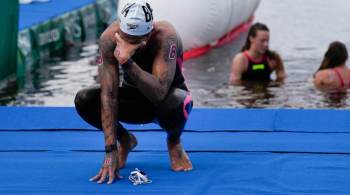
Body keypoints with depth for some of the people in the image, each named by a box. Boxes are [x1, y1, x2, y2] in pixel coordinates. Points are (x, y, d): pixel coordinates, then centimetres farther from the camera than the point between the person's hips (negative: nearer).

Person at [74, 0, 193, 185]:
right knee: (83, 100, -23)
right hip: (134, 97, 3)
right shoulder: (110, 38, -26)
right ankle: (124, 140, 6)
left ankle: (174, 141, -2)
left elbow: (159, 93, -44)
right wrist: (111, 151, -33)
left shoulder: (165, 36, -33)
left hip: (167, 93, -3)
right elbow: (109, 95, -29)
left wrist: (127, 61, -52)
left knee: (174, 102, -39)